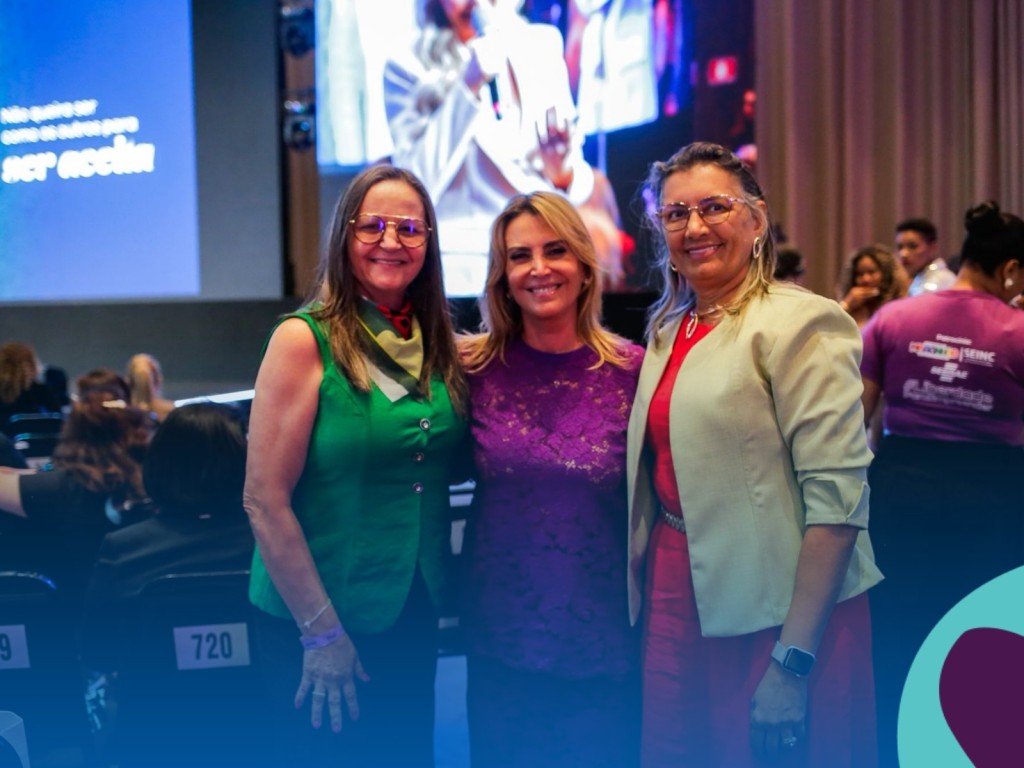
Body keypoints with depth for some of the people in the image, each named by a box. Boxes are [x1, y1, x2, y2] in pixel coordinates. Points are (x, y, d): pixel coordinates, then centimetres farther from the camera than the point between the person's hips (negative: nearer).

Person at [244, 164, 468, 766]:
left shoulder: (439, 344, 4)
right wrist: (323, 633, -16)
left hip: (416, 613, 6)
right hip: (313, 623, -5)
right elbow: (265, 501, -16)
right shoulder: (305, 340, -14)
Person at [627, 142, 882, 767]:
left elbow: (837, 495, -18)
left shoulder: (801, 324, -12)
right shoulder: (668, 329, 11)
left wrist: (794, 660, -21)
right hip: (676, 594, 6)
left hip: (775, 611, -6)